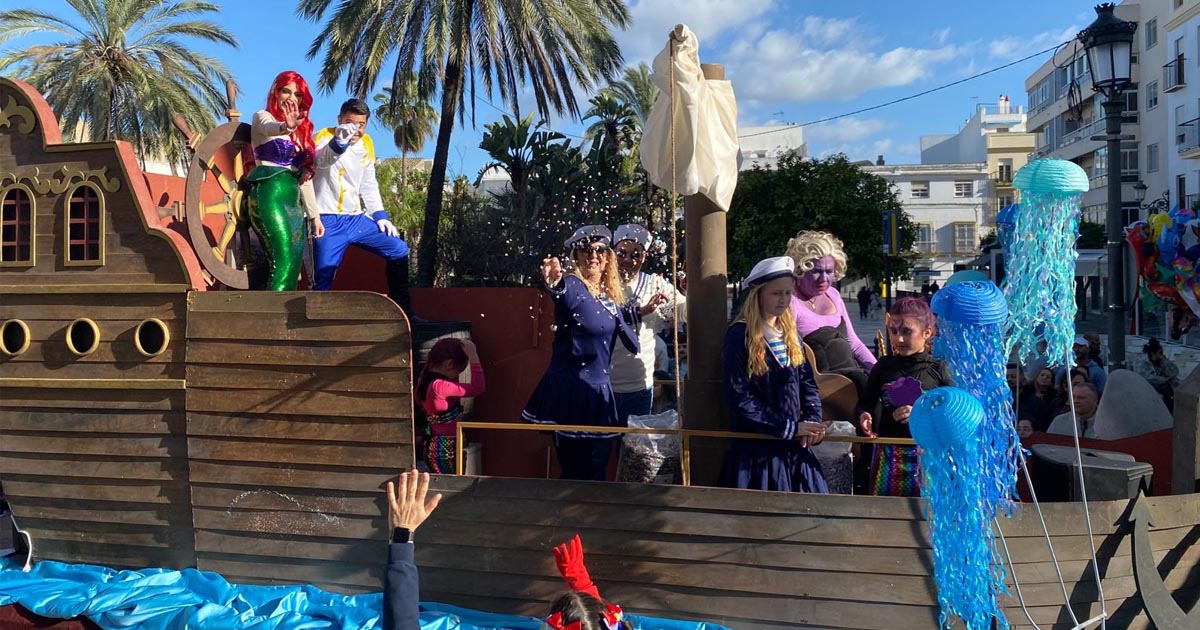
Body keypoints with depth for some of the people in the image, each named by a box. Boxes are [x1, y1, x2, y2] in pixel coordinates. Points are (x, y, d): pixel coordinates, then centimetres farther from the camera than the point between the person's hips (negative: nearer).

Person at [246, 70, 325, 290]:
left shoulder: (301, 130, 22)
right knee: (284, 261, -20)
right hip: (269, 195, -7)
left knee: (294, 265, -1)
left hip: (293, 201, 7)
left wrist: (314, 215, 18)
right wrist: (286, 127, -48)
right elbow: (270, 128, -24)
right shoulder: (263, 117, 2)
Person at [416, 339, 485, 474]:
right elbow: (477, 388, -26)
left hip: (437, 446, 10)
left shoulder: (427, 379, 2)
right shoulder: (438, 386, -27)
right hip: (445, 449, -10)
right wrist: (473, 355, -23)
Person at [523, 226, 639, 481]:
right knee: (573, 471, 2)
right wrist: (554, 283, -58)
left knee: (597, 472, 11)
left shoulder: (611, 294, 9)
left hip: (599, 389, 6)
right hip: (570, 389, -6)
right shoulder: (573, 286, -12)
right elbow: (562, 291, -37)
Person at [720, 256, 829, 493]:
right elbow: (739, 398, -17)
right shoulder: (740, 336, -11)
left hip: (794, 444, 6)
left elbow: (808, 382, 11)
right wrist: (790, 427, -17)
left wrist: (812, 420, -8)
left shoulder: (790, 333, 10)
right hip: (757, 445, -6)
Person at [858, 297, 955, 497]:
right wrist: (864, 415, -8)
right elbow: (866, 402, 13)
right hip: (887, 452, 2)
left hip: (925, 452, -2)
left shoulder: (938, 369, -3)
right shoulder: (884, 366, 4)